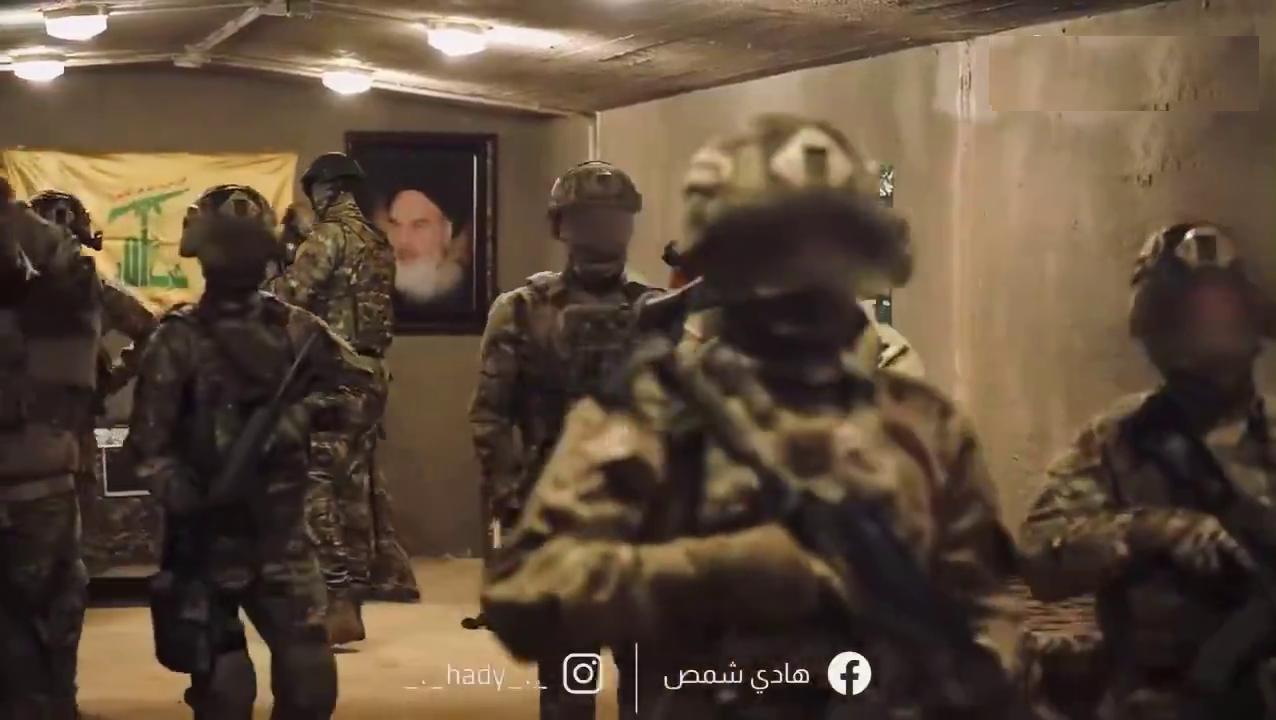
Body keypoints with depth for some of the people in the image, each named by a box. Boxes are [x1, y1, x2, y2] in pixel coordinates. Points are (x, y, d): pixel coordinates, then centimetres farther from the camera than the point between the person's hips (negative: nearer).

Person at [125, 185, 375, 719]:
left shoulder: (293, 329, 5)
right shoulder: (180, 338, -6)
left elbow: (358, 381, 12)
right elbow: (148, 442, -10)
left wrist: (307, 411, -6)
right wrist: (187, 499, -26)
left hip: (281, 533, 3)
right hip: (208, 537, -3)